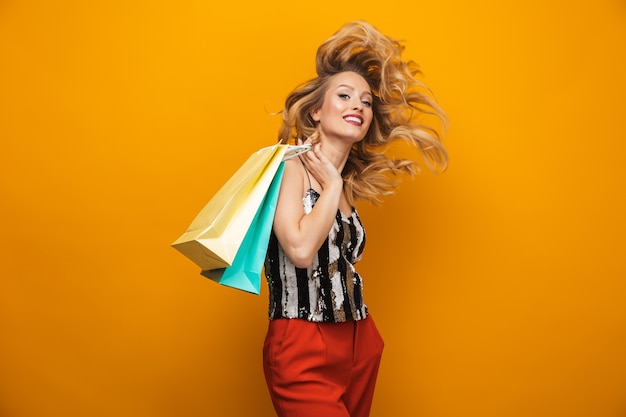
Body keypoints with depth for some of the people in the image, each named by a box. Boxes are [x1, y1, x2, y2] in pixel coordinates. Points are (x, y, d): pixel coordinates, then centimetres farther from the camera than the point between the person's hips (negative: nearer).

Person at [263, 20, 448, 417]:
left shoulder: (349, 185, 12)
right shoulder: (291, 165, -7)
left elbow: (339, 264, 9)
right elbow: (301, 248, -22)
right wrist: (331, 185, -10)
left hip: (360, 343, 7)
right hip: (304, 350, -7)